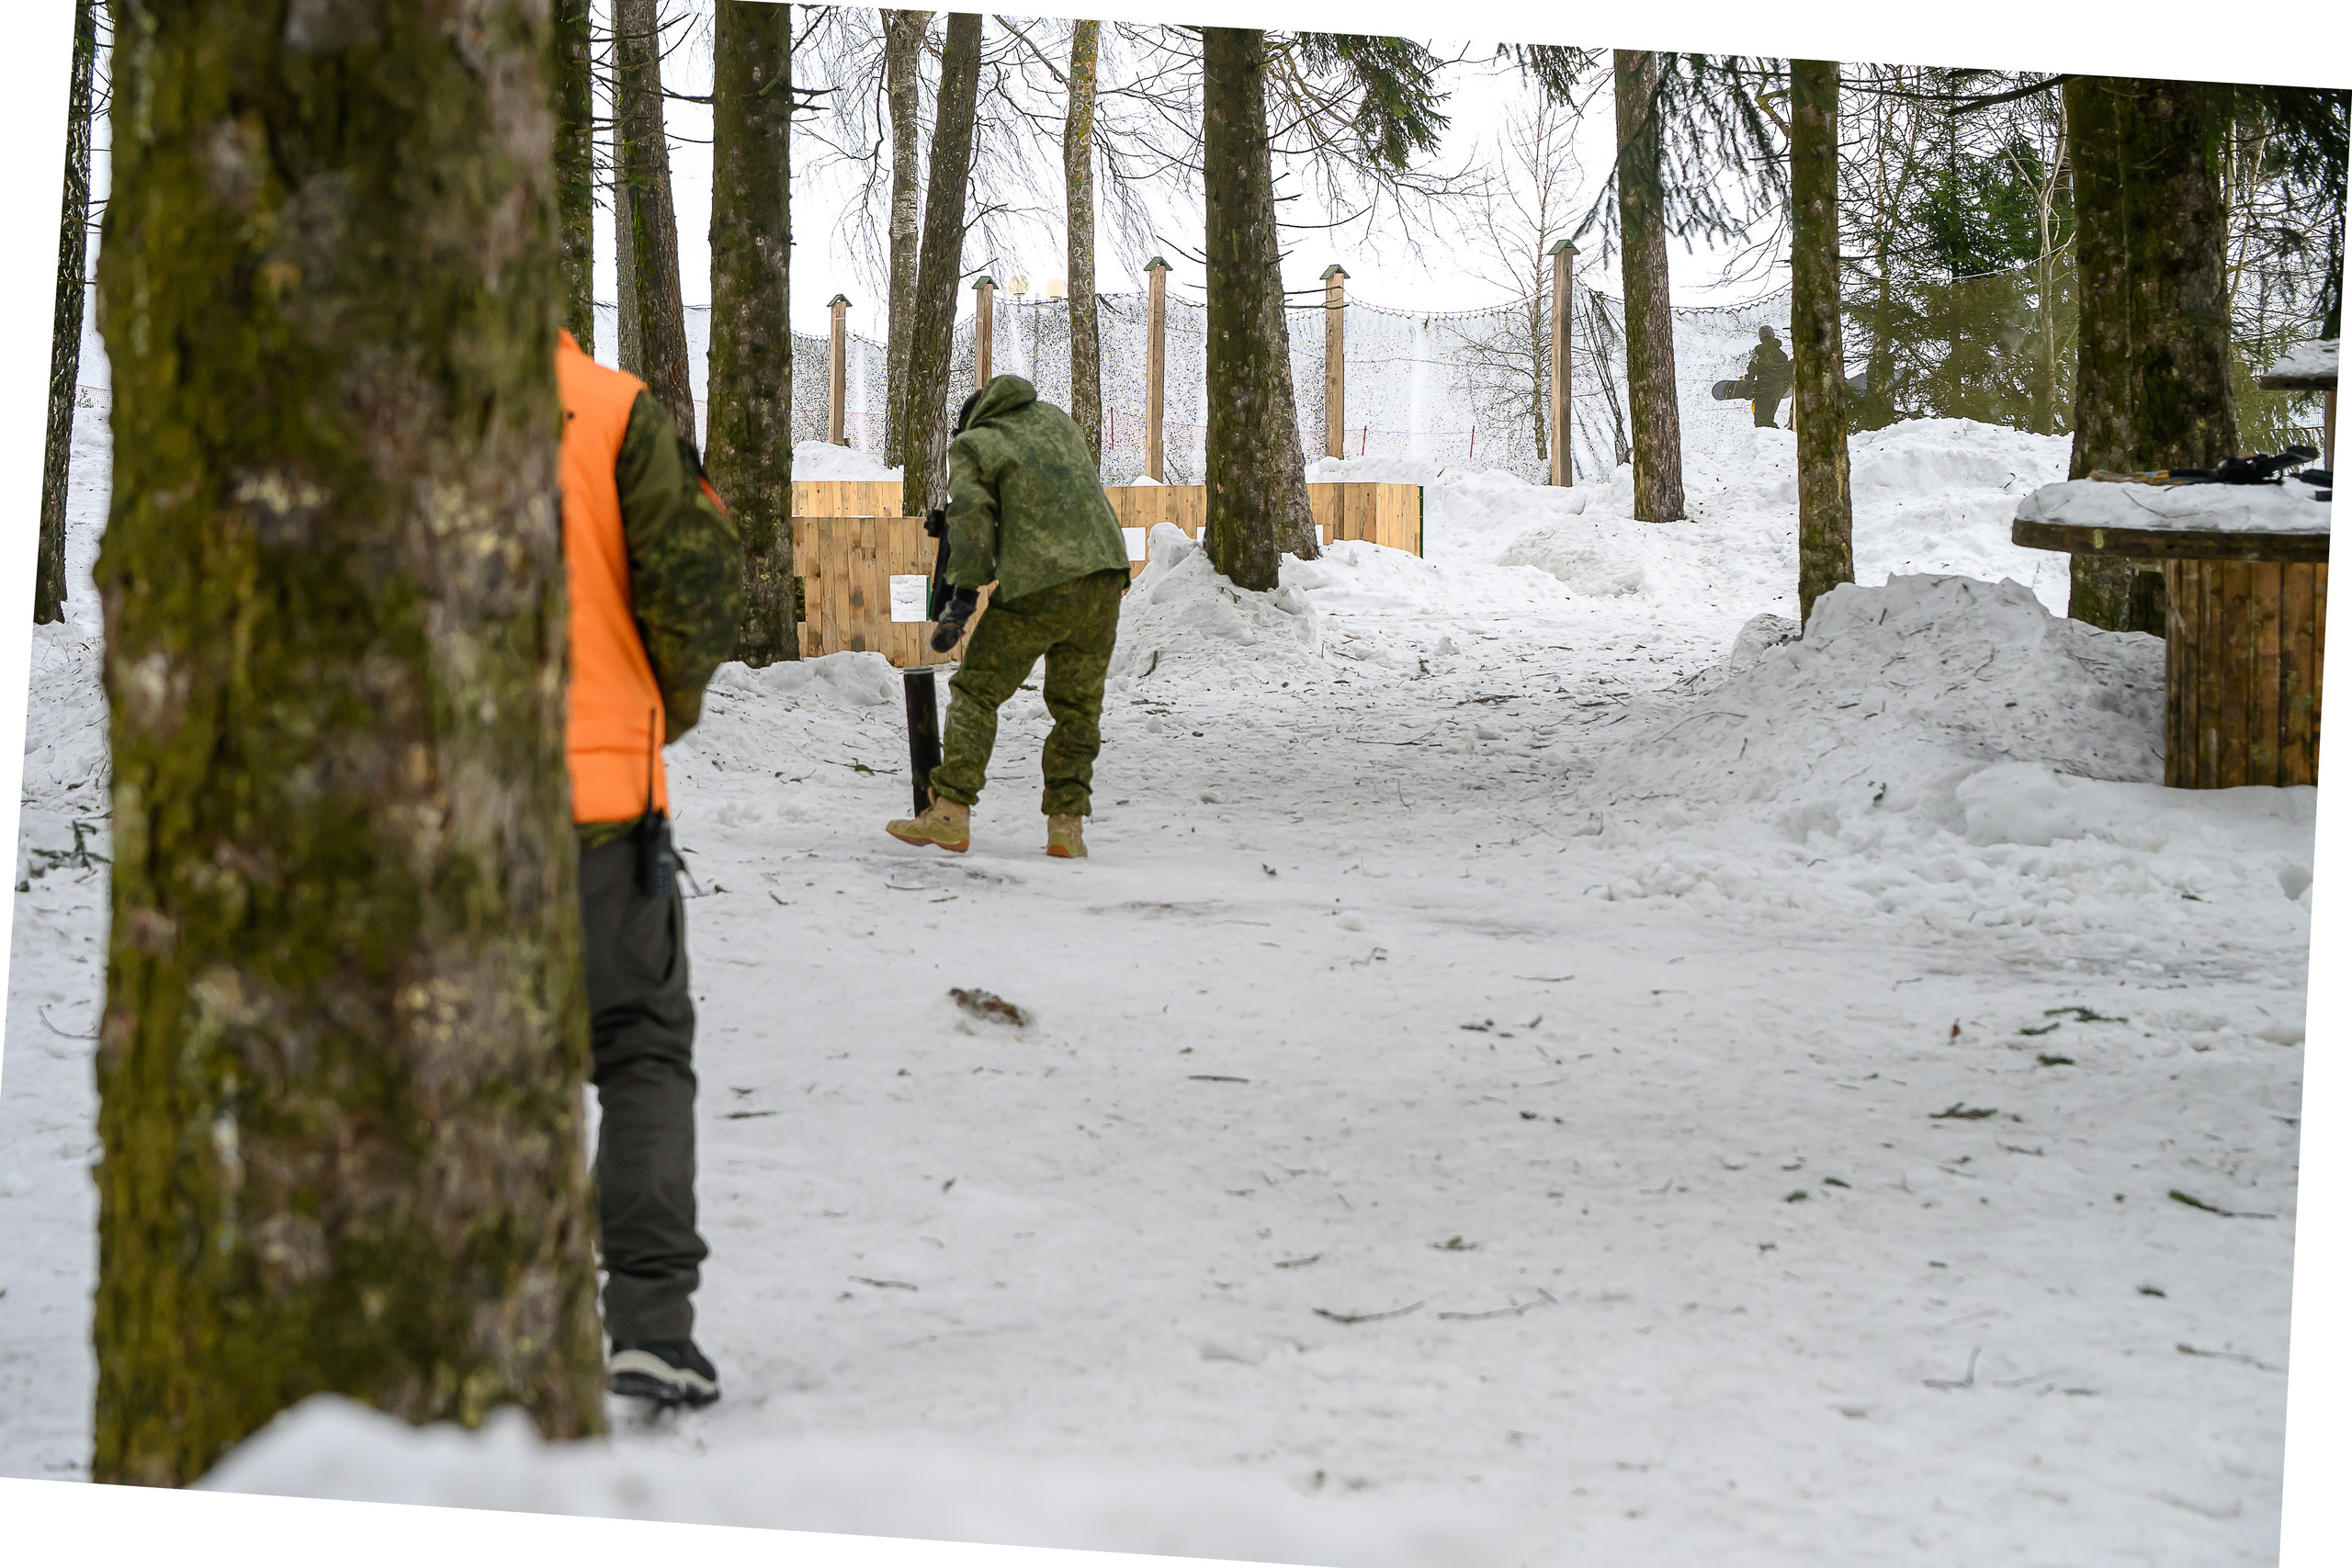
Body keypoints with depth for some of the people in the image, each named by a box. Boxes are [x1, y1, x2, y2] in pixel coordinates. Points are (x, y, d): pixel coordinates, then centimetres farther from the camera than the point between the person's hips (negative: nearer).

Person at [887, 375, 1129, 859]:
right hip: (1105, 570, 5)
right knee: (1078, 705, 11)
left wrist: (962, 597, -4)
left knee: (976, 692, 5)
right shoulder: (1056, 419, 23)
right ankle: (1067, 824, 5)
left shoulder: (969, 445, 8)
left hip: (1037, 585, -4)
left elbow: (971, 520, -4)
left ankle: (950, 814, -1)